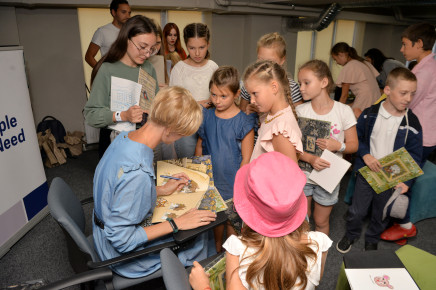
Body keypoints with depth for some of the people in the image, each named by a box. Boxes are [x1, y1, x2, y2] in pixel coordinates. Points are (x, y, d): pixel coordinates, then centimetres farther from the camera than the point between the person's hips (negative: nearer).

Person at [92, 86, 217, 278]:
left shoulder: (124, 138, -9)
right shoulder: (137, 173, -38)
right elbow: (122, 240, -29)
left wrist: (161, 190, 4)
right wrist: (176, 224, -24)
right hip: (124, 255, -8)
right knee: (198, 241, 1)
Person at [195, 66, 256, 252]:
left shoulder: (243, 122, -16)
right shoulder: (206, 116, -3)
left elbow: (246, 159, -12)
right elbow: (200, 146, 7)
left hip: (233, 182, -4)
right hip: (211, 181, 4)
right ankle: (217, 248, 48)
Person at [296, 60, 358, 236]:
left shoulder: (343, 111, -9)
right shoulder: (300, 111, -7)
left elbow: (353, 145, -3)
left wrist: (338, 146, -24)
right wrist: (311, 159, -25)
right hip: (302, 174, 1)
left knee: (321, 221, 15)